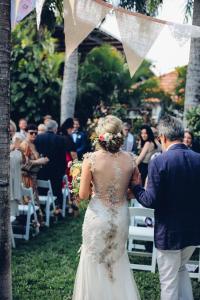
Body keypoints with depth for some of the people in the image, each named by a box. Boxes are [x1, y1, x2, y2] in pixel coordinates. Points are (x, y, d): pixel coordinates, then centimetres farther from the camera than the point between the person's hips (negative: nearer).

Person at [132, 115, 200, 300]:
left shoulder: (159, 162, -18)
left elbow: (151, 201, -19)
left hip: (169, 231, -5)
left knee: (169, 281, 11)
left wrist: (136, 186, -2)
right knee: (181, 269, 29)